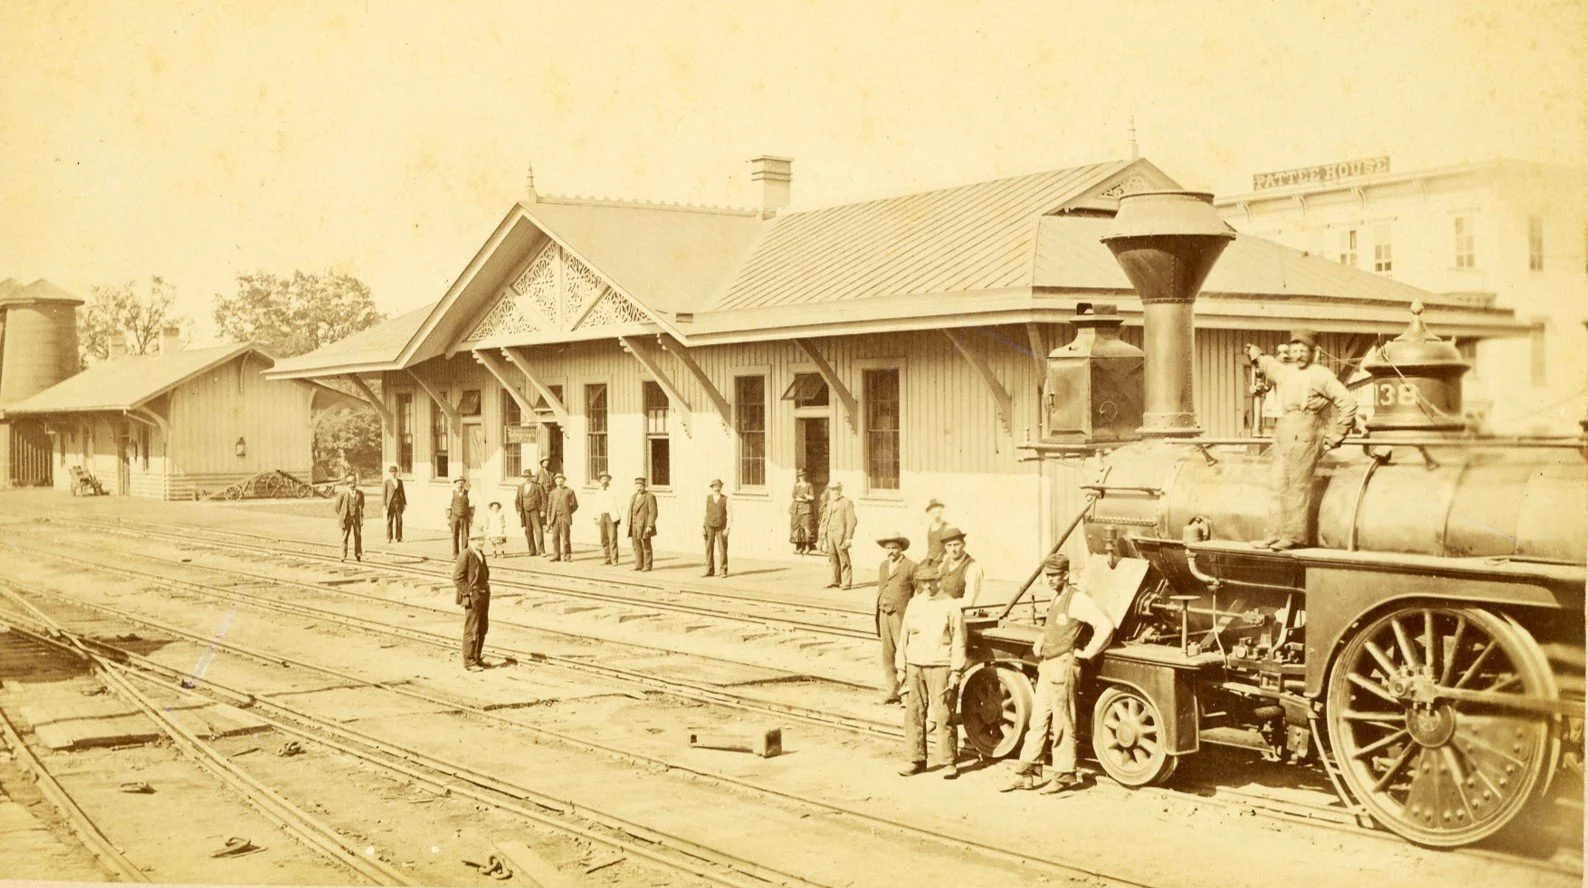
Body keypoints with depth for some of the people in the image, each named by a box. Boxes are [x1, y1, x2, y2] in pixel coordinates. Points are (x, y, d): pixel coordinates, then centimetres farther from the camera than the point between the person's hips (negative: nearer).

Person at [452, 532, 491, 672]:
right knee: (472, 630, -5)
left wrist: (486, 590, 16)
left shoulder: (481, 554, 14)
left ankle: (476, 657, 23)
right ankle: (469, 661, 1)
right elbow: (457, 578, -17)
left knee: (483, 627, 13)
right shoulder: (465, 555, -13)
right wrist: (469, 593, -17)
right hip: (472, 596, -9)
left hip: (484, 595, 9)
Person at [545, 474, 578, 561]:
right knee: (555, 538, 0)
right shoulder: (553, 492, 15)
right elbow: (549, 506, 11)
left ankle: (567, 556, 1)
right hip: (555, 518, 3)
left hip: (565, 518, -3)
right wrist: (548, 519, 3)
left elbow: (575, 505, 8)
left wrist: (567, 513, 7)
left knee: (566, 537, -5)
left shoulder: (569, 491, 6)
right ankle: (556, 556, 5)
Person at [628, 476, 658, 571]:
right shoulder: (633, 497, 14)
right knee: (636, 545, 6)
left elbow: (653, 512, -14)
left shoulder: (650, 496, -9)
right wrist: (629, 525, 9)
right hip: (634, 525, 7)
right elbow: (630, 511, 16)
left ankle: (647, 566, 2)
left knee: (646, 545, -3)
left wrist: (650, 526, -20)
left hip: (644, 525, -7)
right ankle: (639, 565, 11)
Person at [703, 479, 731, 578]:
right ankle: (710, 571, 4)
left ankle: (724, 571, 6)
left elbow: (730, 515, -6)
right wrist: (702, 527, -3)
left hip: (721, 527, -2)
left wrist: (728, 528, -15)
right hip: (710, 526, 2)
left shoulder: (726, 499, -4)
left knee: (722, 549, -2)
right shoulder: (707, 498, 2)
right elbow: (703, 512, 4)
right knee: (709, 548, -1)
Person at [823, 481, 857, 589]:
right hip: (830, 534, 7)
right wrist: (825, 535, 15)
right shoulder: (830, 503, 16)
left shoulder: (847, 503, -6)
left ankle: (846, 583, -1)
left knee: (844, 559, -4)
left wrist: (848, 538, -15)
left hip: (840, 533, -7)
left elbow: (852, 521, -10)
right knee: (833, 558, 9)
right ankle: (836, 581, 17)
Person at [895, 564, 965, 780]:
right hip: (914, 666, 4)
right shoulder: (913, 604, 11)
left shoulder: (950, 606, -2)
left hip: (940, 667, -4)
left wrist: (956, 671, -8)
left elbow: (958, 642, -3)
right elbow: (903, 637, 15)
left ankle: (949, 762, 3)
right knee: (913, 713, 5)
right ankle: (916, 760, 15)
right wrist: (900, 668, 12)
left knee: (944, 715, -5)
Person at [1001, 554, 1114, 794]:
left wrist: (1086, 654, -16)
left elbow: (1105, 625, -21)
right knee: (1037, 721, 9)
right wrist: (1039, 643, 18)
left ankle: (1065, 776, 8)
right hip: (1046, 667, 9)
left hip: (1063, 668, -9)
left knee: (1062, 724, -1)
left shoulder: (1077, 600, -12)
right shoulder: (1055, 599, 15)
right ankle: (1025, 774, 13)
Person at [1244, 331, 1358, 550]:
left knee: (1298, 487, -7)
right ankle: (1280, 532, 9)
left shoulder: (1321, 375, -3)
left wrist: (1336, 436, -6)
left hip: (1305, 437, -7)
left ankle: (1295, 536, -5)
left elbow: (1348, 403, -6)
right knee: (1279, 485, 5)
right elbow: (1268, 365, 44)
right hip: (1283, 434, 7)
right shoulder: (1285, 372, 18)